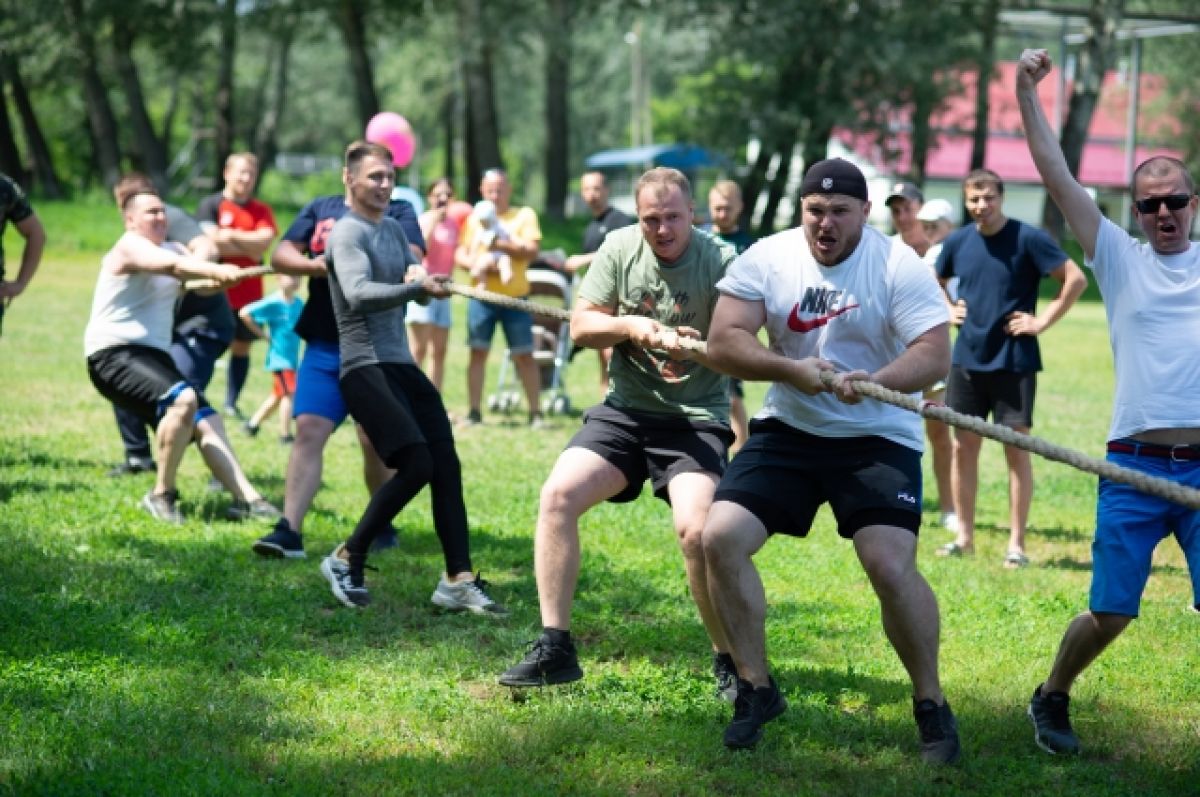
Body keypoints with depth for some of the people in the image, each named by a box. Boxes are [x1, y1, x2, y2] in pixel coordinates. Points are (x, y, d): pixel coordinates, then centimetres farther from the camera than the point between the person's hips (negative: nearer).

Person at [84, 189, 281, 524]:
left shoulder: (173, 249, 19)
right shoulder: (130, 247, -8)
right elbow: (174, 266, -28)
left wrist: (219, 278, -25)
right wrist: (217, 270, -44)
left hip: (155, 354, 9)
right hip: (113, 353, -9)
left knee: (206, 421, -4)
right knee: (183, 399, -29)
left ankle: (247, 499, -6)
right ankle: (162, 496, -19)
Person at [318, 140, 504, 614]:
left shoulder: (393, 229, 18)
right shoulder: (348, 233, -8)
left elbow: (421, 284, 16)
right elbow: (358, 293, -24)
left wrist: (420, 274, -7)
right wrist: (418, 287, -34)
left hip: (403, 364, 8)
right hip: (365, 366, -8)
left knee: (446, 466, -1)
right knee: (415, 464, -19)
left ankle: (459, 580, 0)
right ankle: (347, 559, -4)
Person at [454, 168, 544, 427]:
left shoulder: (524, 215, 5)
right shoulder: (474, 218, 13)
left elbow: (531, 251, -6)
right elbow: (459, 254, 9)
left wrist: (502, 246, -18)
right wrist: (476, 263, -12)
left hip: (515, 297, -2)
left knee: (524, 355, -2)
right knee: (478, 352, -2)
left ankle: (535, 412, 3)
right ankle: (474, 412, 2)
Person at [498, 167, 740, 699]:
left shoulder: (721, 261, -10)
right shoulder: (620, 247, 1)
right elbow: (581, 326, 1)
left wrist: (697, 347, -32)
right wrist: (628, 326, -17)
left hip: (696, 418, -4)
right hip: (625, 411, 4)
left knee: (697, 529, -24)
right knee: (557, 495, -14)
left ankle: (729, 662, -3)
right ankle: (555, 649, -5)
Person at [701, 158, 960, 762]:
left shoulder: (899, 266, -12)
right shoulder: (766, 259, -4)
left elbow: (935, 355, -21)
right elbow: (722, 343, -12)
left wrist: (877, 380, -40)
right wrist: (790, 369, -28)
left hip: (879, 438, -3)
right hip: (788, 432, 3)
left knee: (891, 566, -20)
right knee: (721, 538, -11)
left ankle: (930, 704, 2)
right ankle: (756, 689, 7)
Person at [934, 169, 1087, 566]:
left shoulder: (1028, 239, -10)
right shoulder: (958, 241, 5)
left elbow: (1076, 279, -10)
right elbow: (933, 282, 25)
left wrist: (1043, 321, -11)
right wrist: (947, 311, 9)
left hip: (1013, 362, -5)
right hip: (967, 359, 5)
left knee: (1016, 449, -1)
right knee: (963, 447, 7)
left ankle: (1016, 543, 4)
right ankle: (964, 536, 17)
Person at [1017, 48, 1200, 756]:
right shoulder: (1120, 258, 8)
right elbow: (1059, 178, 3)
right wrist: (1027, 93, -3)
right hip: (1135, 466, 0)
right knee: (1110, 613, 2)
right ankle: (1052, 700, 27)